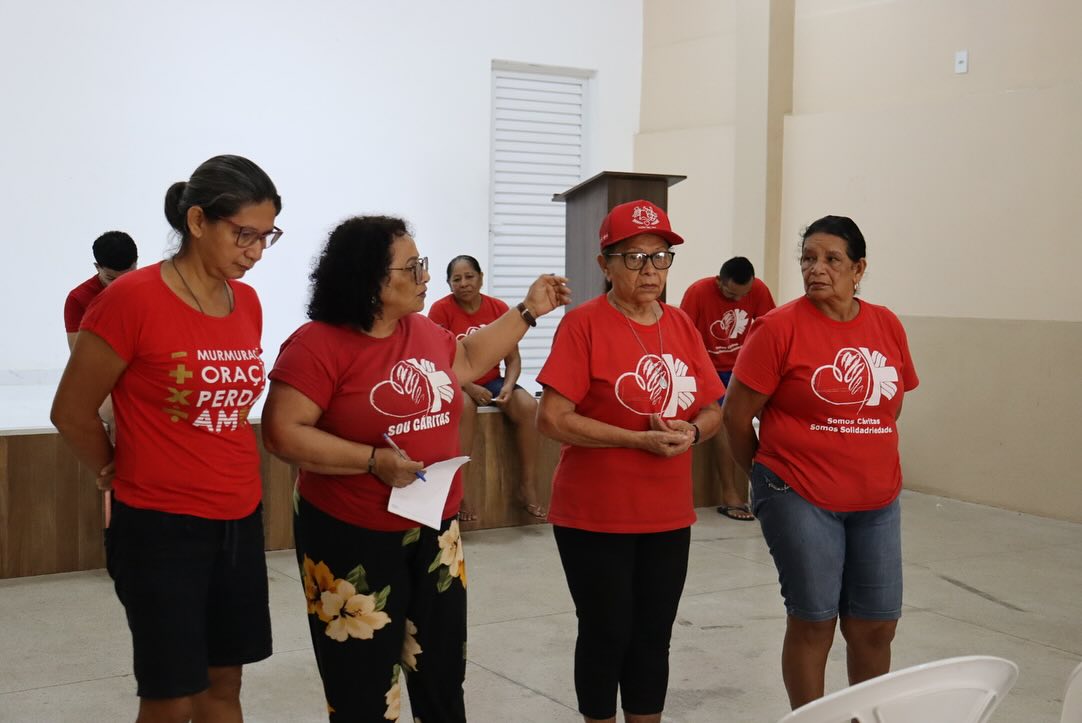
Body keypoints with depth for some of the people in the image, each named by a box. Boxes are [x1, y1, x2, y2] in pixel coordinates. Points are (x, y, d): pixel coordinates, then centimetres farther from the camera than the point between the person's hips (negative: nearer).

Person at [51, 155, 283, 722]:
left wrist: (228, 474, 11)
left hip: (240, 520, 6)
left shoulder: (247, 302, 4)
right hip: (161, 526, -6)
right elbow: (71, 413, -7)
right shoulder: (132, 298, -15)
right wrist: (119, 474, 6)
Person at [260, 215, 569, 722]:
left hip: (434, 532, 7)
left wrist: (528, 311, 22)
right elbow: (282, 432, -21)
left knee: (443, 678, 16)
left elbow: (468, 359, 26)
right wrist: (374, 460, -26)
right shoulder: (319, 344, -16)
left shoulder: (425, 332, 6)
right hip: (353, 539, -6)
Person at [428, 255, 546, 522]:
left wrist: (507, 387, -17)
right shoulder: (441, 310, -9)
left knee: (528, 406, -24)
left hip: (491, 382, 4)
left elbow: (513, 359, 3)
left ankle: (528, 487, -15)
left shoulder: (499, 308, 0)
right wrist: (468, 388, -24)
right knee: (464, 406, -37)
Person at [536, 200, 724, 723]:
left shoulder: (682, 326, 7)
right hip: (595, 518, -5)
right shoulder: (583, 323, -11)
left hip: (668, 516, 5)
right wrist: (640, 439, -21)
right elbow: (552, 420, -18)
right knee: (606, 635, 6)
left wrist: (690, 433, -11)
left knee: (653, 637, 13)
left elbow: (712, 411, 12)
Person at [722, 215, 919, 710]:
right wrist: (766, 474, 4)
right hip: (801, 498, -5)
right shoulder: (780, 327, -11)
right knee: (812, 622, 4)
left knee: (876, 624, 11)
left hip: (877, 500, 5)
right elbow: (736, 412, -7)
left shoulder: (888, 326, 4)